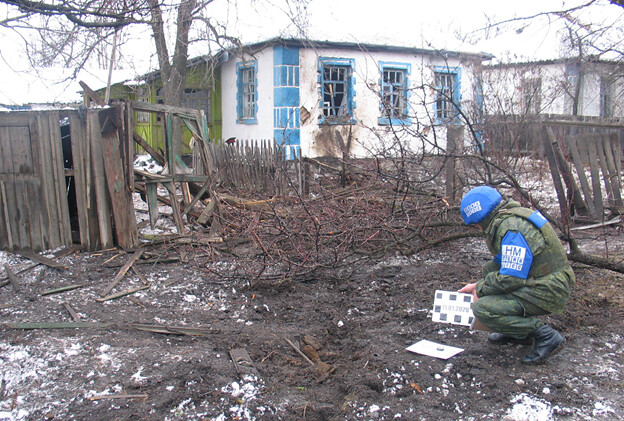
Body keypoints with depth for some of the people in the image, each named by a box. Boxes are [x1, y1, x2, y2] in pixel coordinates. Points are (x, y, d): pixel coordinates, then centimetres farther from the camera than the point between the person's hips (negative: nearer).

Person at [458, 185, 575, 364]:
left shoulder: (511, 228, -21)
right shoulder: (510, 217, 11)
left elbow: (511, 279, -23)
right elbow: (509, 265, 20)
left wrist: (481, 289, -7)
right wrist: (478, 284, 13)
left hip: (548, 292, -10)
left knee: (482, 308, -18)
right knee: (490, 269, 20)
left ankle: (545, 335, -9)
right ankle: (518, 331, 19)